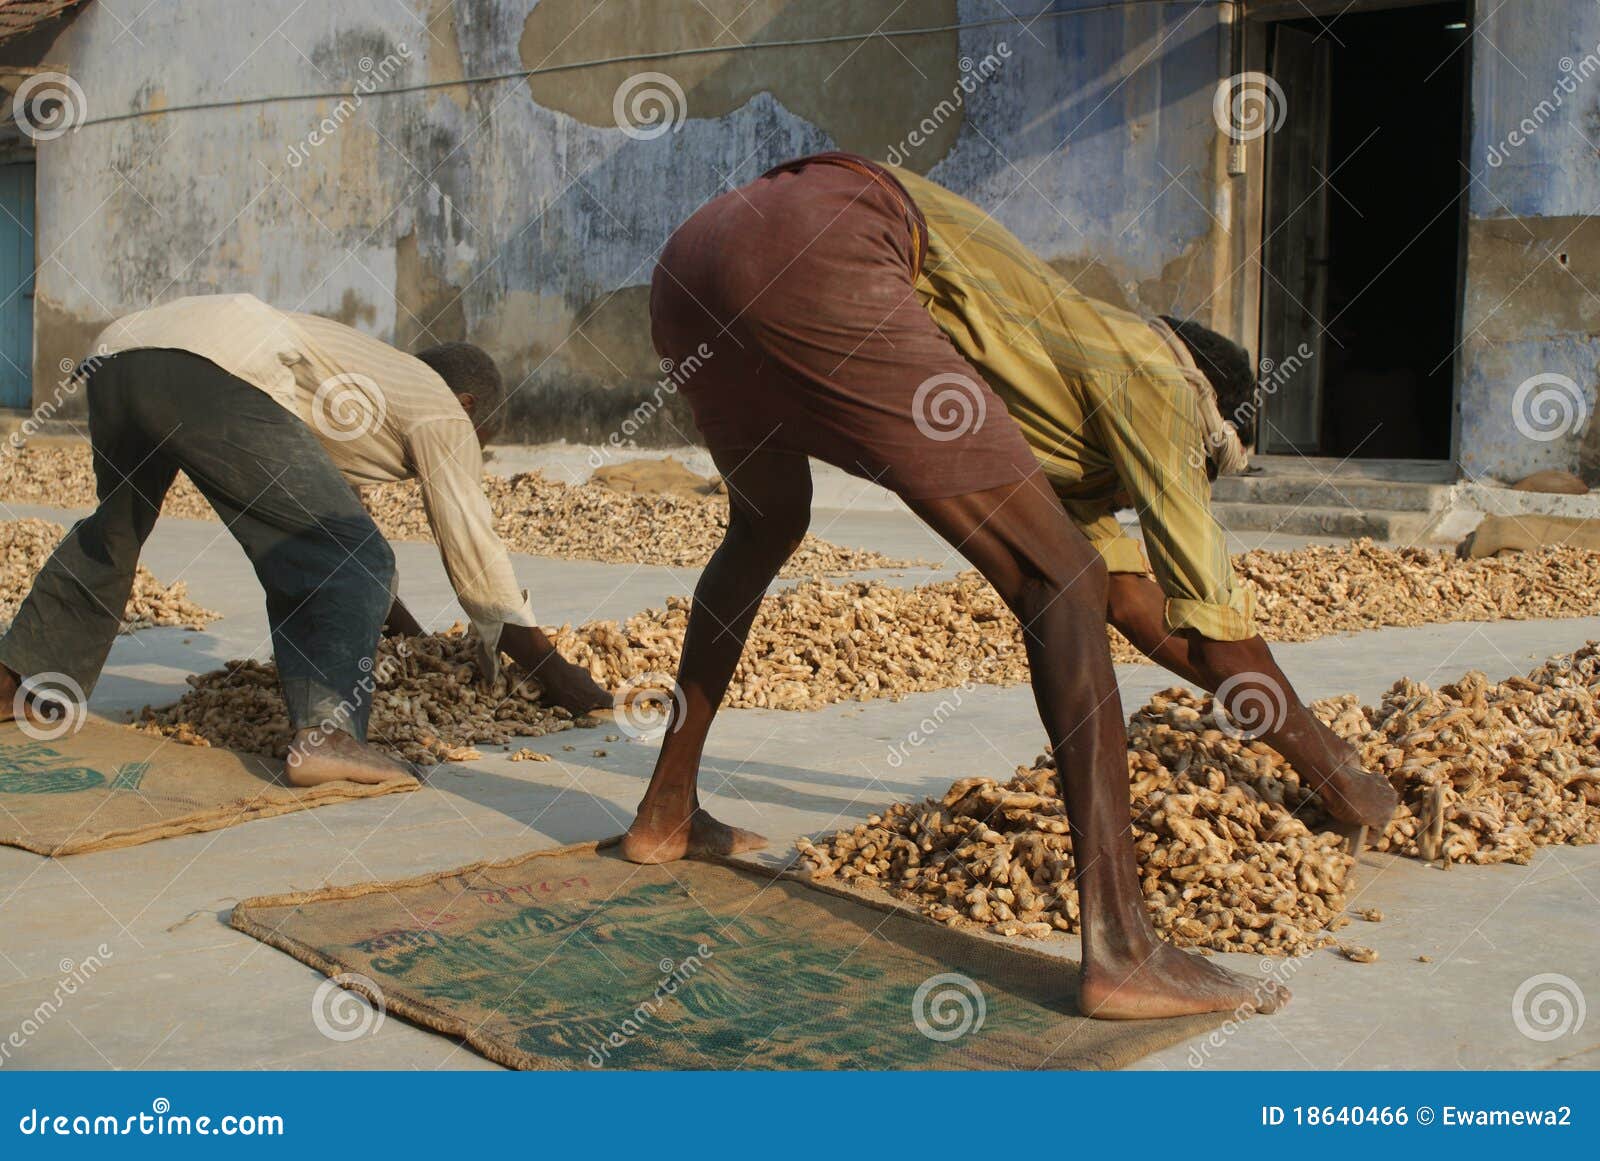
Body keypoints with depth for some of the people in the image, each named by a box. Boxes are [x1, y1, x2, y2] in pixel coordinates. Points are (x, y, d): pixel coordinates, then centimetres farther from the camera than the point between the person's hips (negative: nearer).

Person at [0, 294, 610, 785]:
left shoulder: (370, 371, 38)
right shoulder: (441, 412, 15)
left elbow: (331, 519, 49)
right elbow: (476, 557, 12)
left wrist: (405, 629, 58)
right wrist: (554, 670, 20)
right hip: (211, 370, -9)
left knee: (113, 530, 33)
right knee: (352, 562, -4)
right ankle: (325, 731, -20)